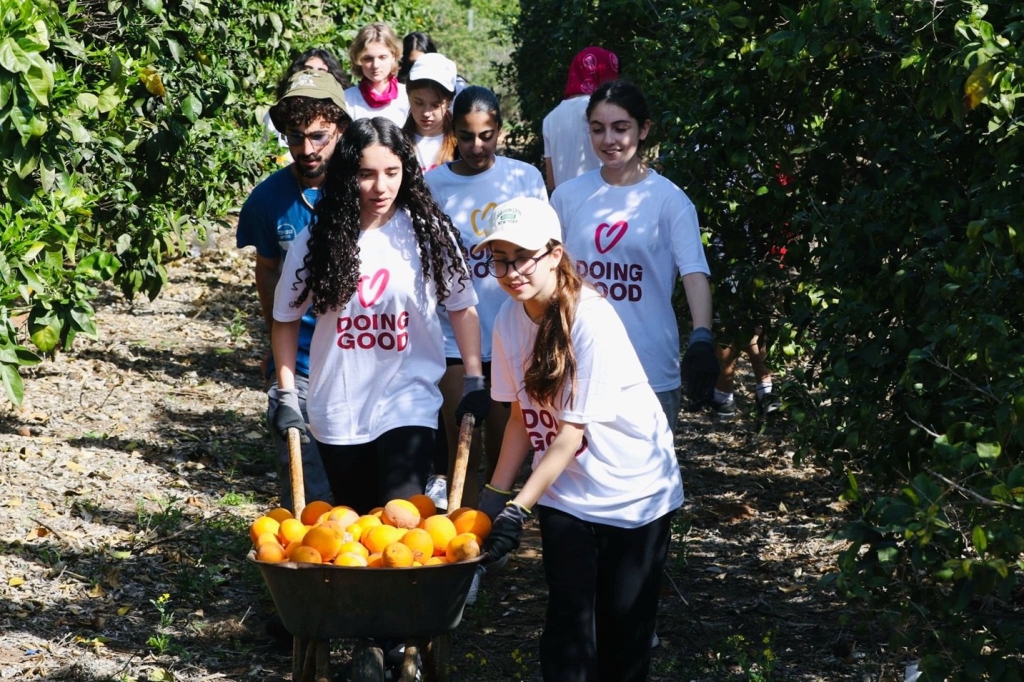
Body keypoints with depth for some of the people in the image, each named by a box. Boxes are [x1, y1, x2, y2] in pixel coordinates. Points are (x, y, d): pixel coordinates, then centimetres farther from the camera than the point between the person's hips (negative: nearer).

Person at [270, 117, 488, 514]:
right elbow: (286, 320, 7)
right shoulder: (315, 242, -3)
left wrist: (475, 381, 1)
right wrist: (287, 396, 2)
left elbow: (462, 307, 5)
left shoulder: (429, 233, -5)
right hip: (338, 412, 2)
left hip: (407, 403, -2)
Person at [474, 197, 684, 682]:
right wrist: (495, 495, -2)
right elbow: (522, 415, 4)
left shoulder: (593, 320, -23)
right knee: (567, 619, -1)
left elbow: (571, 432, -22)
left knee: (625, 623, 1)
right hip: (563, 493, 5)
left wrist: (519, 508, -24)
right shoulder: (510, 320, -3)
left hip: (633, 491, -4)